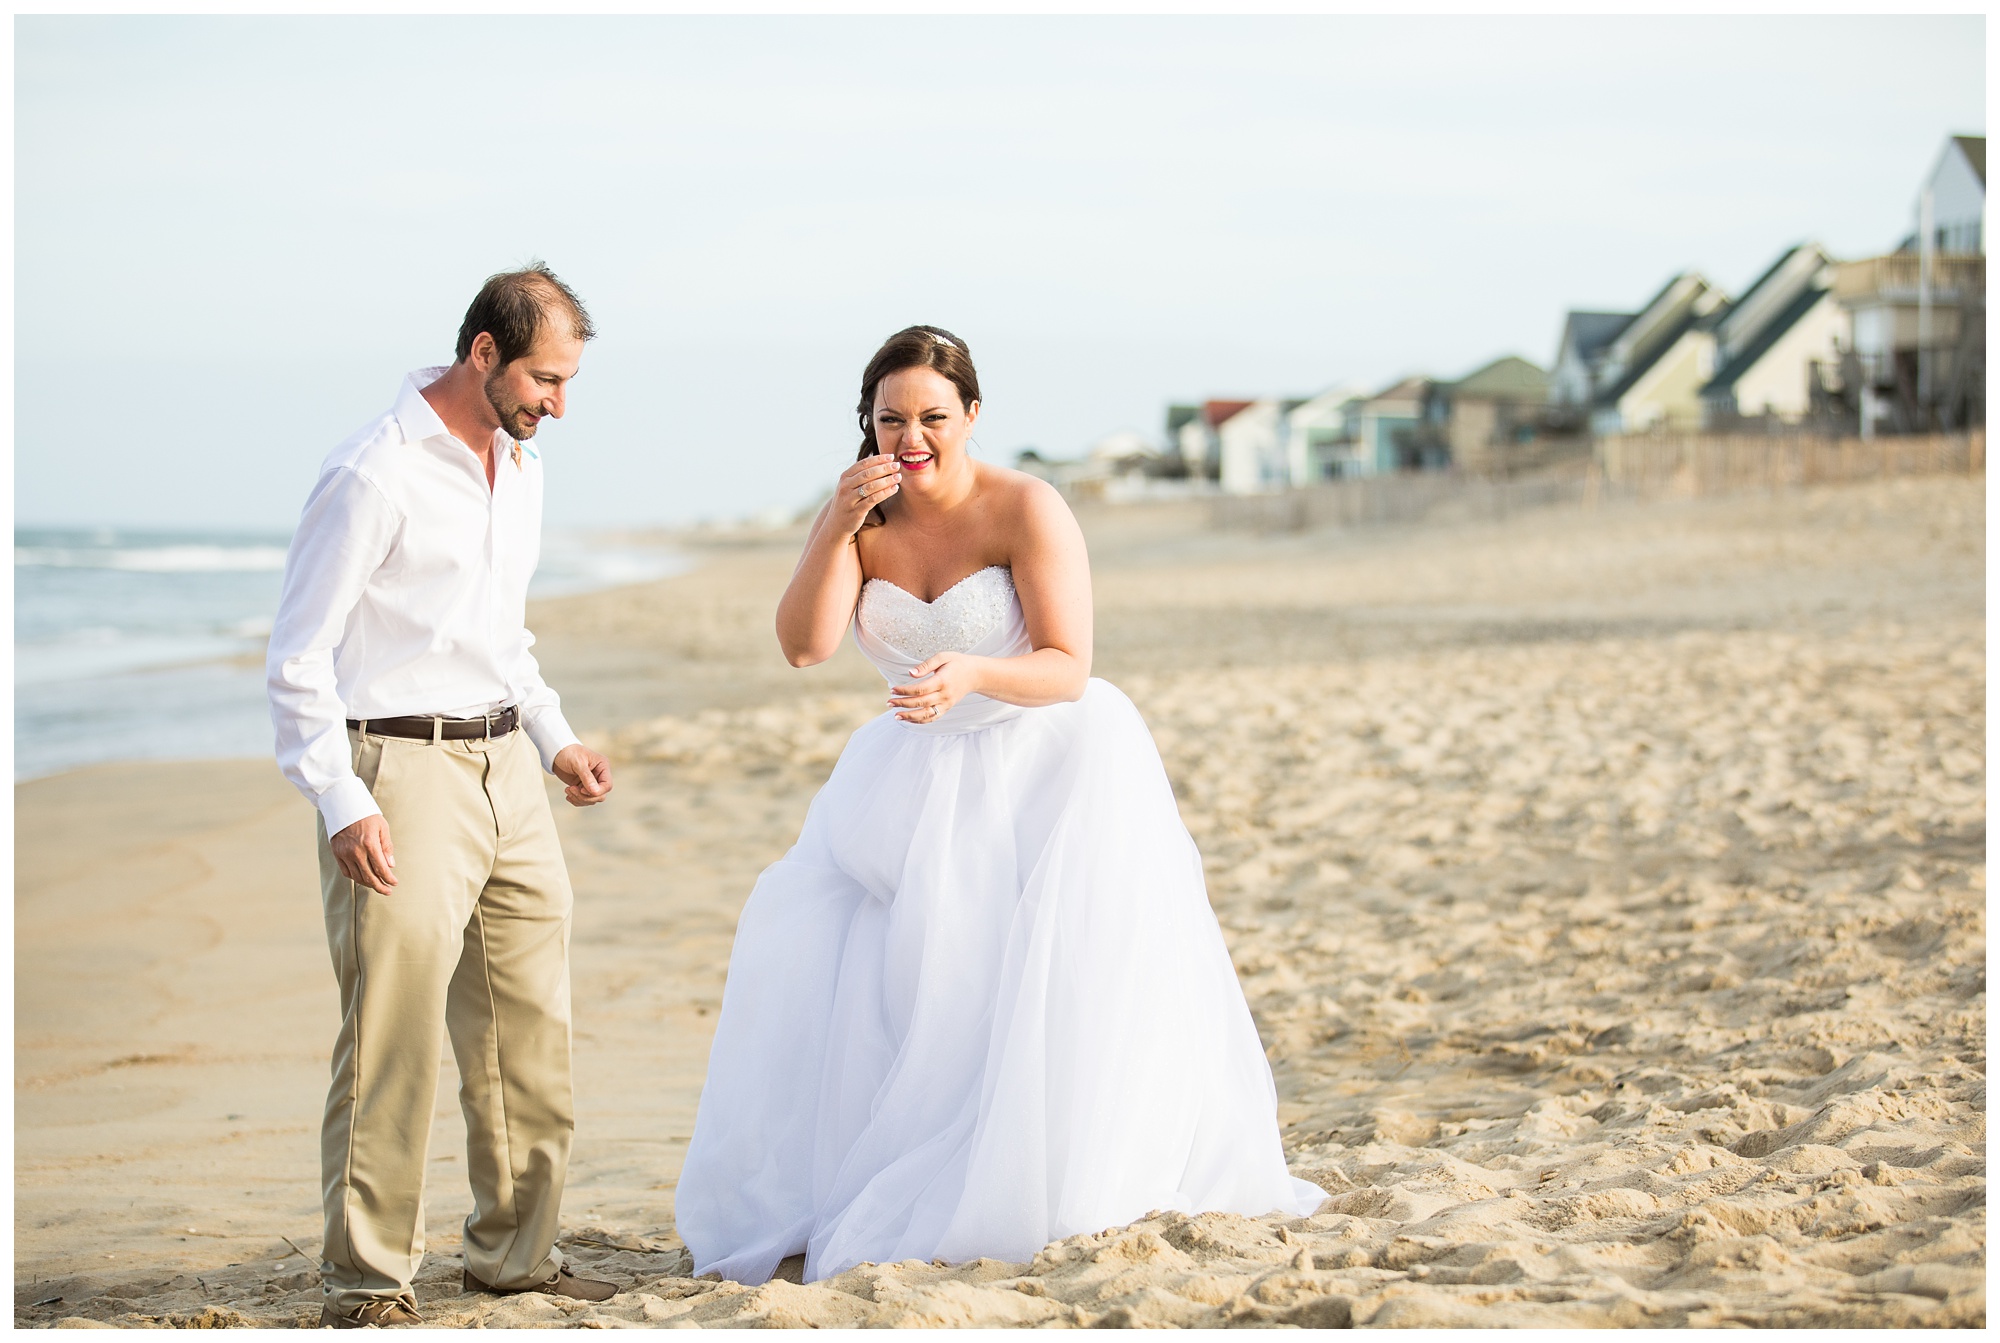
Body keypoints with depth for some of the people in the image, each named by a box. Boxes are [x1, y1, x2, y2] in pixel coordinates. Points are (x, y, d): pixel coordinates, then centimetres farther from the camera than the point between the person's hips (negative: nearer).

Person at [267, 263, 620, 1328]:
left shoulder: (520, 469, 14)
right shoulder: (373, 476, -12)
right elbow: (298, 658, -12)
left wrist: (554, 737, 15)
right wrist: (341, 802, -19)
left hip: (506, 771, 8)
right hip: (400, 771, -8)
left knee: (529, 1035, 10)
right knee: (393, 1034, -9)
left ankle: (514, 1251, 22)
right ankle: (366, 1279, -1)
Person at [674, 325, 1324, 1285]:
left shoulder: (1025, 510, -16)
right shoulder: (860, 515, -2)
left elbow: (1067, 670, -20)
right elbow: (803, 646, -14)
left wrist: (971, 675, -38)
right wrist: (840, 526, -25)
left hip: (1050, 770, -5)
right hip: (921, 777, 5)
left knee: (1051, 980, -15)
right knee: (820, 946, -6)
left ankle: (1045, 1192, 1)